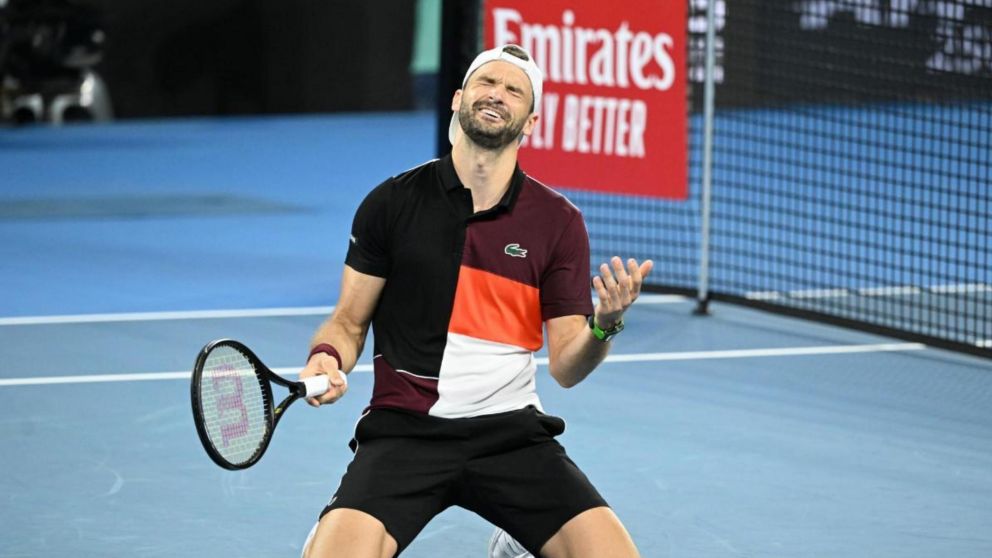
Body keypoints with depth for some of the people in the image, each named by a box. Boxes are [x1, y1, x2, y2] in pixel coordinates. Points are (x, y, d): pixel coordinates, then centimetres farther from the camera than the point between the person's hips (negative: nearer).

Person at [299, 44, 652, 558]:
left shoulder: (559, 222, 3)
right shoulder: (393, 202, 1)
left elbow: (566, 366, 1)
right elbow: (349, 322, 8)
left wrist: (604, 325, -20)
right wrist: (327, 358, -14)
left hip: (512, 433, 3)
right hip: (404, 430, -2)